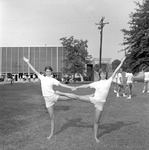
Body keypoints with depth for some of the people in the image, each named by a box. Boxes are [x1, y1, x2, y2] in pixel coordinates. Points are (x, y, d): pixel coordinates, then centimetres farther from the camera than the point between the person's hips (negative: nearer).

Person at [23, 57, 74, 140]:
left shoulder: (53, 80, -1)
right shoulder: (42, 78, 7)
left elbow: (61, 85, -6)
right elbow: (34, 70, 9)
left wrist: (71, 87, -15)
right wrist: (28, 62, 9)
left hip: (53, 96, -1)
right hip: (47, 99, 2)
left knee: (68, 97, -18)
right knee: (51, 116, 6)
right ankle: (52, 133, 16)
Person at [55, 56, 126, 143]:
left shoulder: (109, 81, 3)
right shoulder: (96, 83, 7)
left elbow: (115, 71, 1)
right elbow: (86, 86, 14)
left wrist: (121, 62, 1)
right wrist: (77, 87, 13)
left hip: (100, 103, -1)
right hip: (93, 99, 1)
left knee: (97, 121, 5)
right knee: (77, 97, -3)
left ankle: (95, 137, 21)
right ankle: (61, 93, 10)